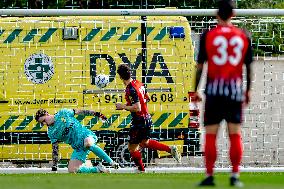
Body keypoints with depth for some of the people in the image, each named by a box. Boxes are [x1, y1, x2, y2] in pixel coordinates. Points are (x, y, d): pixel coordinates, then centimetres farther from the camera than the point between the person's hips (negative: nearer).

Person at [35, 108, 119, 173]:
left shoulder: (63, 113, 1)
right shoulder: (51, 133, 8)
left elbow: (80, 112, 4)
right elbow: (55, 149, 9)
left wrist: (96, 114, -2)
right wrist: (54, 166, 3)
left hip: (85, 135, -4)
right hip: (78, 147, 4)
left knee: (88, 144, -41)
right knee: (71, 170, -16)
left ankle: (111, 162, -28)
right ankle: (97, 169, -1)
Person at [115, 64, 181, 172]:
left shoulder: (131, 90, -25)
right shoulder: (138, 83, 3)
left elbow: (137, 108, -29)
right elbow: (147, 97, 18)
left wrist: (123, 107, -17)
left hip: (139, 122, -9)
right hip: (147, 118, 9)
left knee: (132, 147, 6)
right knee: (144, 143, 27)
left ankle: (141, 170, 14)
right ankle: (170, 149, 20)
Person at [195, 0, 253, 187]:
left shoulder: (208, 36, -1)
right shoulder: (244, 36, 5)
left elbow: (200, 66, 0)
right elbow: (249, 66, 9)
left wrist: (195, 90, 8)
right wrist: (248, 90, 19)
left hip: (214, 89, -2)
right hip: (236, 90, 2)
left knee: (210, 134, 2)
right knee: (235, 134, 4)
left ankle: (209, 176, -1)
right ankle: (235, 176, 0)